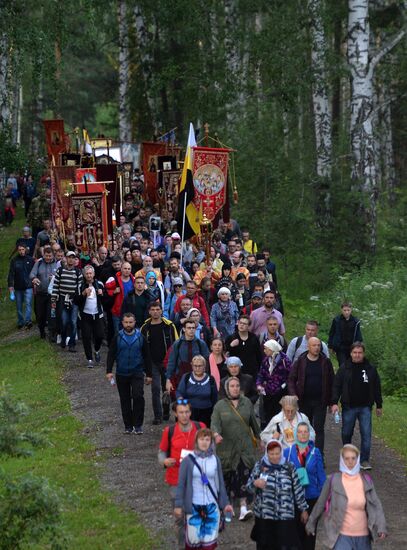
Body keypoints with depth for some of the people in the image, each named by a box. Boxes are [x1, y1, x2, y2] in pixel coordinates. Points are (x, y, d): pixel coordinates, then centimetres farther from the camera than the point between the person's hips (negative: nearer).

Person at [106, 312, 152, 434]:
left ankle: (138, 425, -8)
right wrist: (109, 371, -8)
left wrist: (148, 374, 6)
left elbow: (146, 356, 6)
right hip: (121, 374, 2)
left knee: (138, 397, -16)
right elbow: (111, 355, 3)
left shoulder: (140, 337, 1)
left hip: (137, 373, -1)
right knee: (125, 400, 7)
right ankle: (128, 426, 17)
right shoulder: (117, 337, 2)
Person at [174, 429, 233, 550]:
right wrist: (178, 505, -5)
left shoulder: (215, 460, 3)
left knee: (209, 539, 1)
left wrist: (224, 503, 7)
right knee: (193, 539, 2)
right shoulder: (188, 460, -5)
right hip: (194, 506, -2)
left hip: (212, 507, 2)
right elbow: (181, 484, -2)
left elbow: (220, 483, 9)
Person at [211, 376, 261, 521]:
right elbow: (215, 422, -11)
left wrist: (257, 437, 25)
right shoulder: (220, 405, 0)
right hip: (227, 447, 0)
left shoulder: (246, 402, 7)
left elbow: (253, 421, 18)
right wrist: (216, 434, -31)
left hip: (245, 446, 1)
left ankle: (243, 507, -16)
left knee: (244, 474, -11)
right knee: (227, 475, 7)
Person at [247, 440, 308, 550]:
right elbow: (249, 487, 3)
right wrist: (255, 483, -19)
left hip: (285, 516, -1)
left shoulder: (289, 468, 1)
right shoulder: (259, 466, 2)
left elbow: (298, 489, 7)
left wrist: (303, 509, 10)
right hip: (264, 516, 1)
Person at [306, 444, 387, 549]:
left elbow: (375, 505, -3)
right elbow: (320, 504, 2)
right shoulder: (333, 481, -7)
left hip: (363, 536, 3)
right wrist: (311, 524, 11)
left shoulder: (366, 481, 0)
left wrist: (381, 527, -17)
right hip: (342, 535, -3)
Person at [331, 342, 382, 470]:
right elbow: (336, 386, -1)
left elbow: (377, 388, 10)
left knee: (366, 434, -5)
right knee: (346, 434, 9)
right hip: (349, 407, 0)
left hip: (365, 407, 0)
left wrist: (379, 405, 11)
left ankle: (364, 460, 1)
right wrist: (335, 403, -10)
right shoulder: (344, 368, 0)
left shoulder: (370, 369, 3)